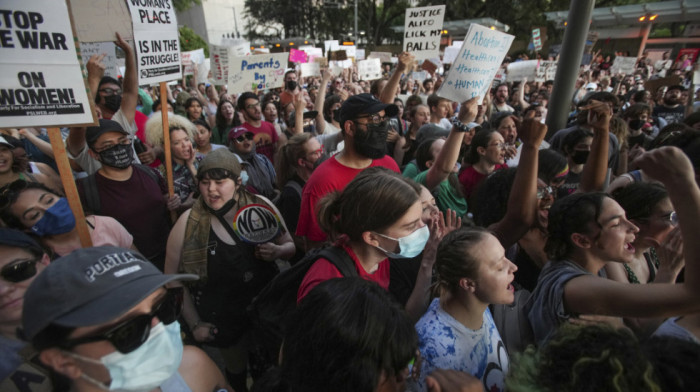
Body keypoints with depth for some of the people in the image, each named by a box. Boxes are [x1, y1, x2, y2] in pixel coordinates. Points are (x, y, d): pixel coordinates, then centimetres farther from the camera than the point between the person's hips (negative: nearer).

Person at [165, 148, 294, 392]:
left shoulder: (261, 206, -12)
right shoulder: (188, 223, -14)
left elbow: (290, 246, 0)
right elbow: (173, 278, -5)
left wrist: (277, 251, -21)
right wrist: (194, 323, -5)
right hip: (223, 319, -1)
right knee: (237, 370, 21)